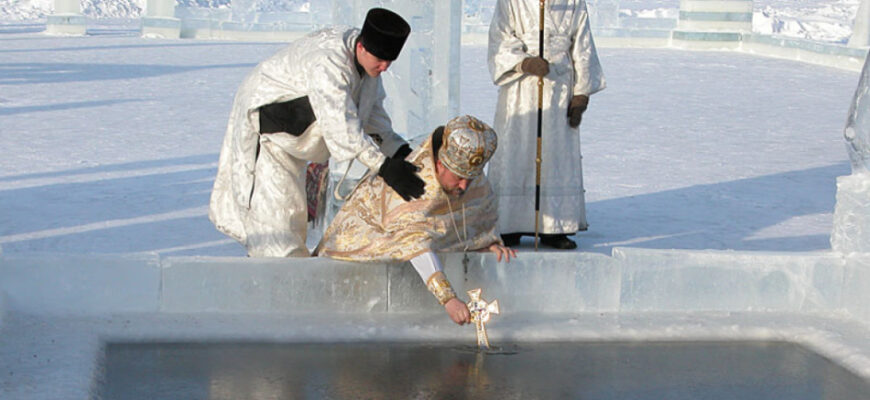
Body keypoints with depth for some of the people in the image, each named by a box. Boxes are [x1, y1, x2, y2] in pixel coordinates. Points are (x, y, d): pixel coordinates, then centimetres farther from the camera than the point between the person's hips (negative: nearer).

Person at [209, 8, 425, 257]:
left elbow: (372, 113, 1)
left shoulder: (367, 60, -9)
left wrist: (400, 150, -13)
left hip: (291, 137, 9)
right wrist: (384, 167, -53)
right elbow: (339, 123, -48)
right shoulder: (327, 62, -39)